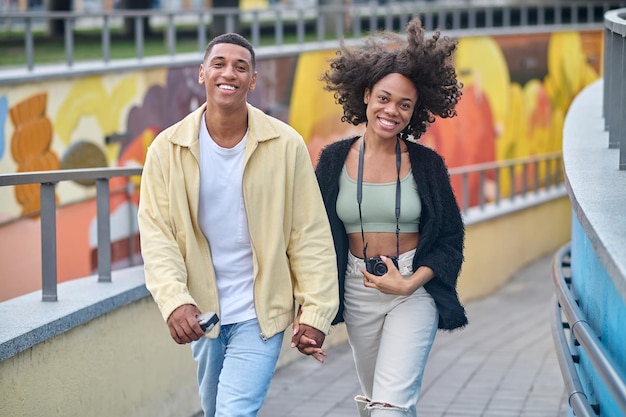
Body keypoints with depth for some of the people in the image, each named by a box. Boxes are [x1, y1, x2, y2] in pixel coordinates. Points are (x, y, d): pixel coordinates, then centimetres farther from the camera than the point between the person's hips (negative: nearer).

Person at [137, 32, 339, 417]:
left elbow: (310, 234, -6)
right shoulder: (168, 149, -6)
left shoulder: (286, 145, -10)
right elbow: (156, 231, -9)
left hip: (260, 315, -3)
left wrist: (315, 313, -9)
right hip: (200, 313, 3)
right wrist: (175, 301, -23)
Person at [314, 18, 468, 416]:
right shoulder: (335, 160, -1)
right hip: (358, 291, 3)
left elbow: (450, 238, -1)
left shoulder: (426, 163, -5)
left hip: (415, 290, -3)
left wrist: (409, 285, -15)